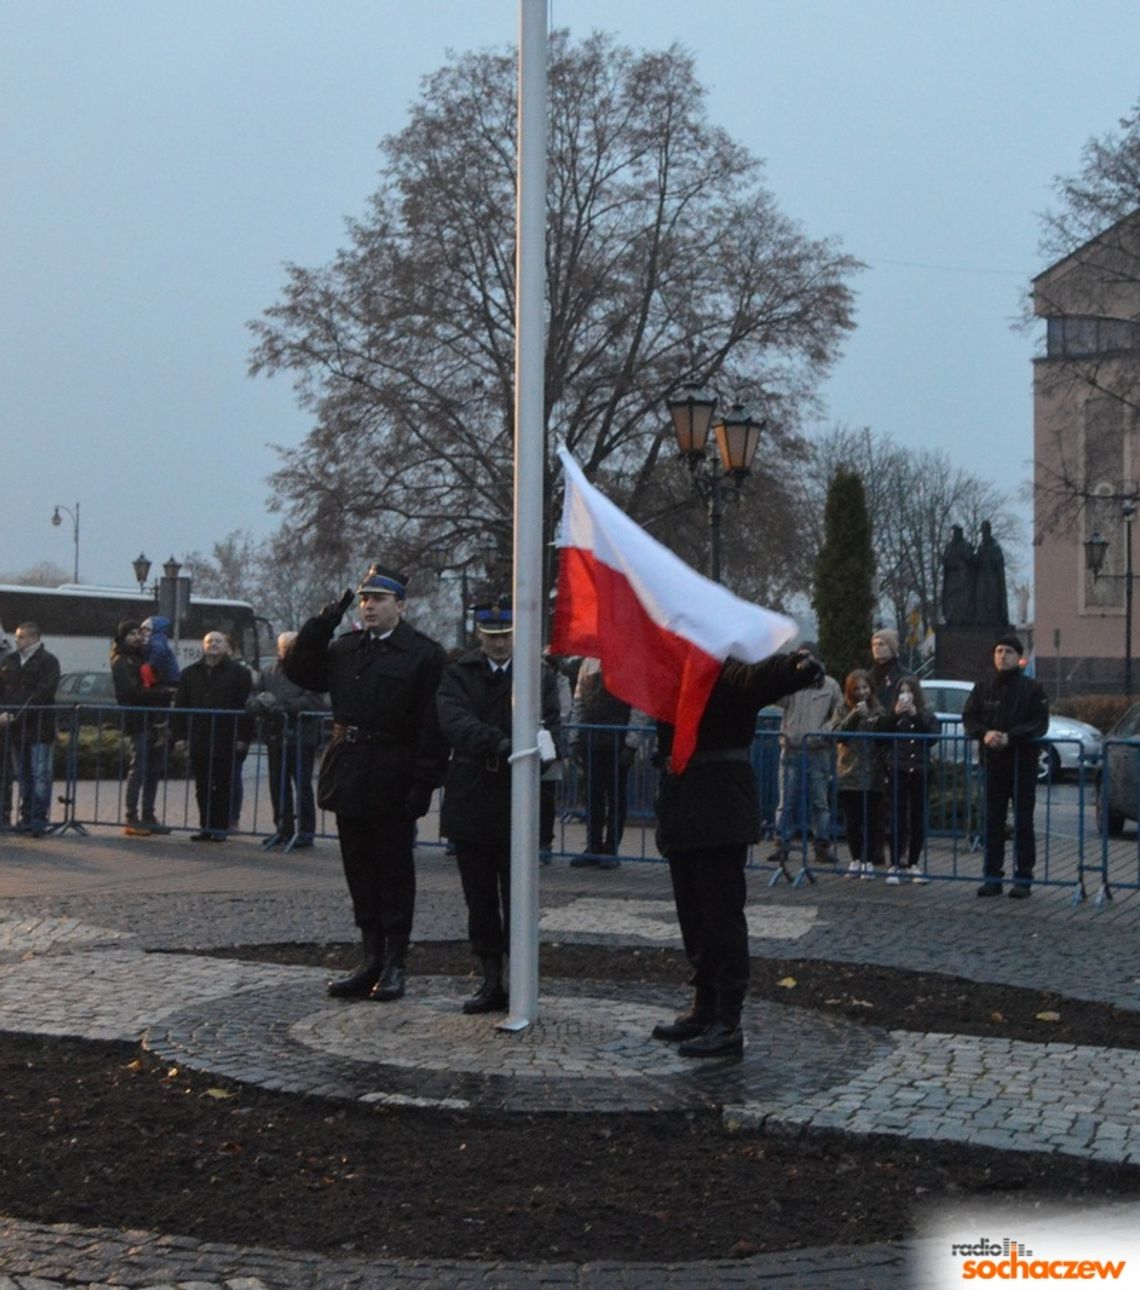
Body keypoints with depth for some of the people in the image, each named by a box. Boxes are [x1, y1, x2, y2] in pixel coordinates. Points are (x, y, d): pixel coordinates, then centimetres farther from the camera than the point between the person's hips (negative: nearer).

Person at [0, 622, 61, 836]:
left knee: (40, 776, -6)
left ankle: (39, 819, -5)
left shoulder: (48, 662, -5)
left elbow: (42, 695, -15)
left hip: (38, 728, -6)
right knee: (23, 776, 10)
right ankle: (27, 818, 16)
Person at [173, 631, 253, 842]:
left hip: (226, 740, -4)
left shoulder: (239, 673, 0)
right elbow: (181, 706, 11)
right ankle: (205, 826, 14)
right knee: (202, 787, 7)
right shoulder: (190, 673, 12)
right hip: (199, 740, 4)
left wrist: (243, 737, -11)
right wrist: (181, 735, 3)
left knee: (223, 786, 0)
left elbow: (247, 706, -4)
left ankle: (221, 828, 6)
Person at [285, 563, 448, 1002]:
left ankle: (394, 966, 12)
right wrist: (324, 621, -2)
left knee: (394, 875, 4)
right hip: (351, 780, 6)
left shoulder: (424, 654, -7)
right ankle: (372, 962, 19)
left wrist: (423, 785, -17)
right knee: (360, 875, 11)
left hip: (392, 784, -6)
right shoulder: (344, 648, 11)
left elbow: (432, 725, -11)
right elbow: (299, 671, 9)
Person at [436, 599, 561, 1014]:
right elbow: (455, 721, -13)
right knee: (480, 899, 7)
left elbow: (551, 728, -4)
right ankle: (491, 979, 15)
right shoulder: (458, 675, 6)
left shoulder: (540, 677, 7)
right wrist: (498, 743, -30)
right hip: (471, 804, 1)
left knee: (518, 899, 1)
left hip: (518, 804, -1)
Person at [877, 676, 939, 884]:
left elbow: (933, 735, -8)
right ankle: (895, 866, -9)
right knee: (897, 819, -7)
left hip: (919, 772, 1)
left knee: (918, 819, 5)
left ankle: (912, 864, 14)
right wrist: (894, 715, -14)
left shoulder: (926, 716, 10)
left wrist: (915, 714, -13)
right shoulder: (891, 716, 10)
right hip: (897, 772, -1)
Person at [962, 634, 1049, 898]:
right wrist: (985, 733, -15)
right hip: (993, 762, 3)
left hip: (1023, 763, -3)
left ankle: (1023, 878, 5)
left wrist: (1010, 737, -20)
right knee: (993, 821, 5)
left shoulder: (1032, 689, 0)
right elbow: (969, 718, 6)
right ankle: (992, 877, 10)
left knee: (1023, 822, 0)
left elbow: (1039, 724, -7)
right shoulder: (983, 688, 11)